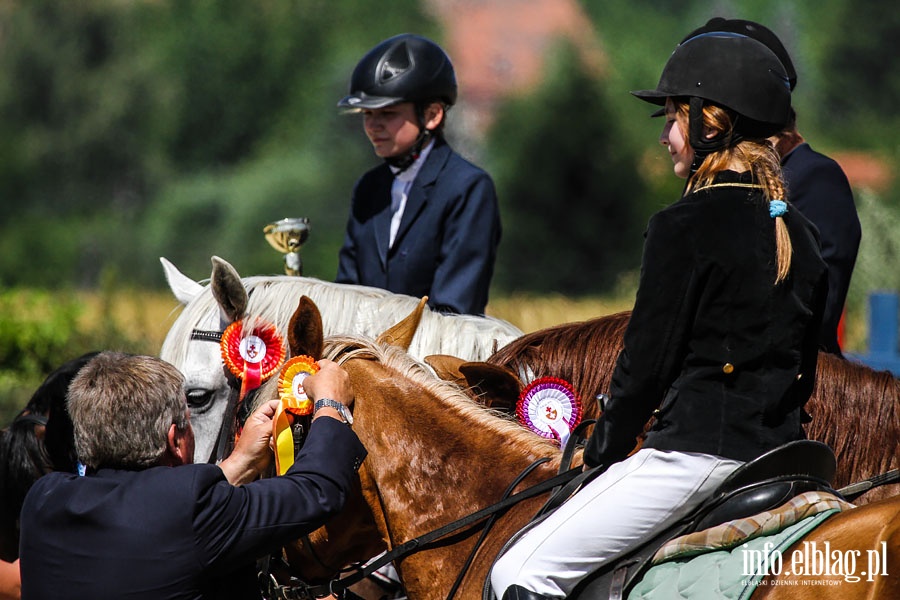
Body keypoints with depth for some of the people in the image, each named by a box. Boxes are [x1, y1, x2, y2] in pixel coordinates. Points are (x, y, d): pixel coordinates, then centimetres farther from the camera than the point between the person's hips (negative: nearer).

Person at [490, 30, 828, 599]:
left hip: (699, 449, -9)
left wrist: (602, 453, 3)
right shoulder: (801, 233, 11)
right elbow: (803, 372, 15)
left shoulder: (685, 226, -12)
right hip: (779, 453, 9)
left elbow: (646, 364, -10)